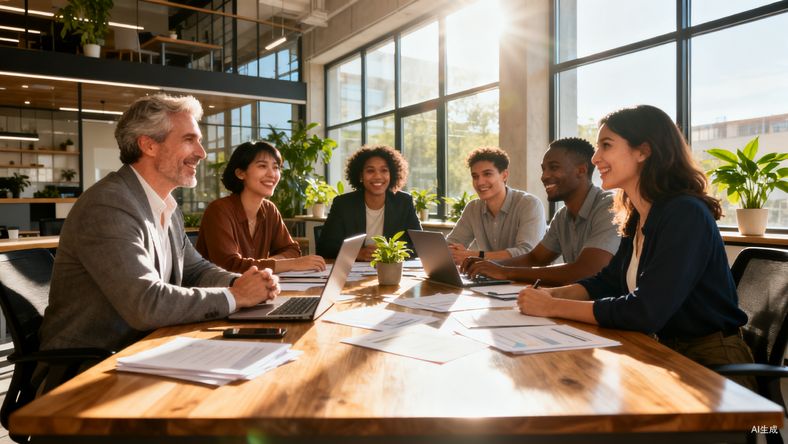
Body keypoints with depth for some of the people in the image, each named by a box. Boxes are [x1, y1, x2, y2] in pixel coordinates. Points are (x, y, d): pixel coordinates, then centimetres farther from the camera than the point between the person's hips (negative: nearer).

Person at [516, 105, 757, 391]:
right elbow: (607, 281, 13)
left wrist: (552, 307, -21)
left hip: (712, 367, -7)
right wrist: (551, 293, -6)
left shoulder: (686, 215, -23)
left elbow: (644, 312, -29)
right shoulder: (638, 219, 4)